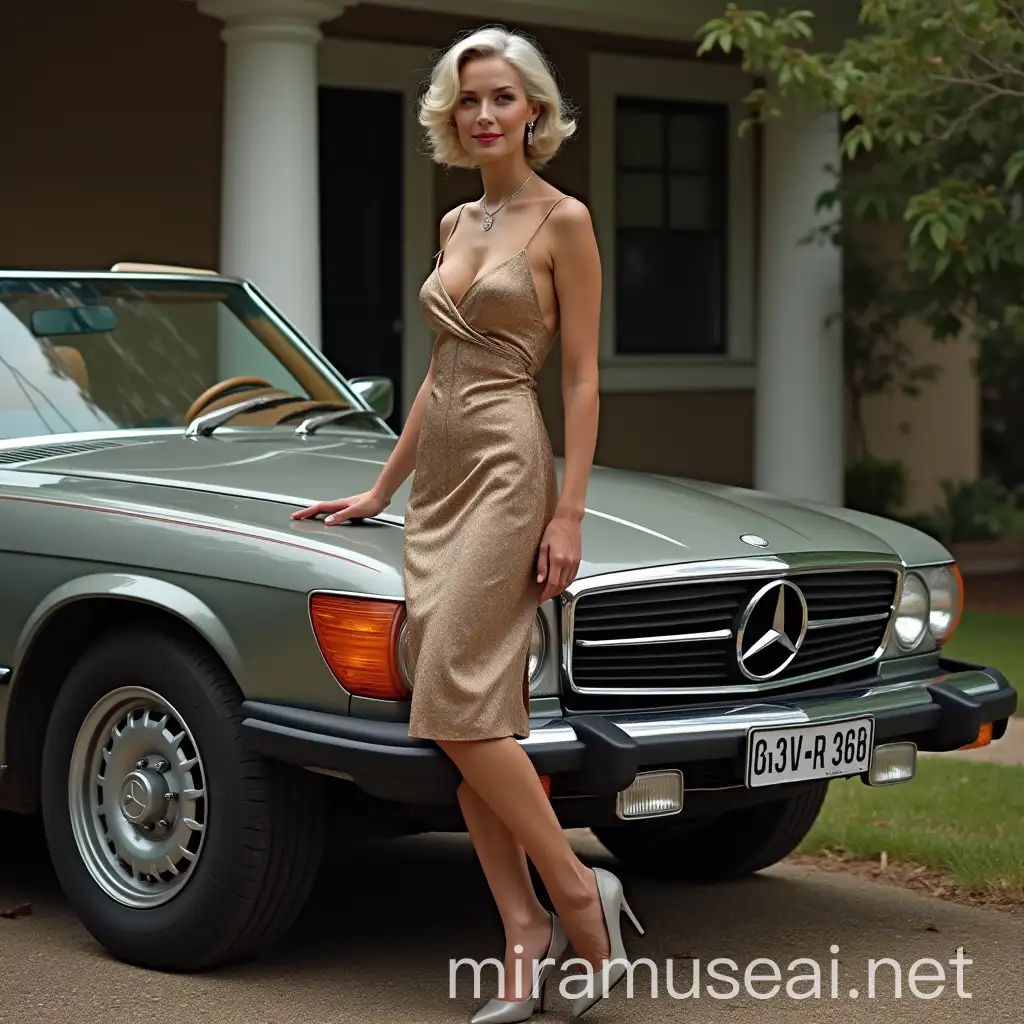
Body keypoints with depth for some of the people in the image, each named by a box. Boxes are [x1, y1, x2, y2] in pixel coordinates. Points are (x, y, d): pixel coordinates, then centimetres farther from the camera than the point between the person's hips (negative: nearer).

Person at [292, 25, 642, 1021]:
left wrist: (569, 515, -13)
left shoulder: (562, 222, -4)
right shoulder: (455, 225, 17)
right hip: (438, 478, 8)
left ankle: (577, 892, -2)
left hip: (507, 469, -8)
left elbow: (581, 378, -7)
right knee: (468, 719, 1)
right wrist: (381, 488, 22)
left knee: (458, 704, -14)